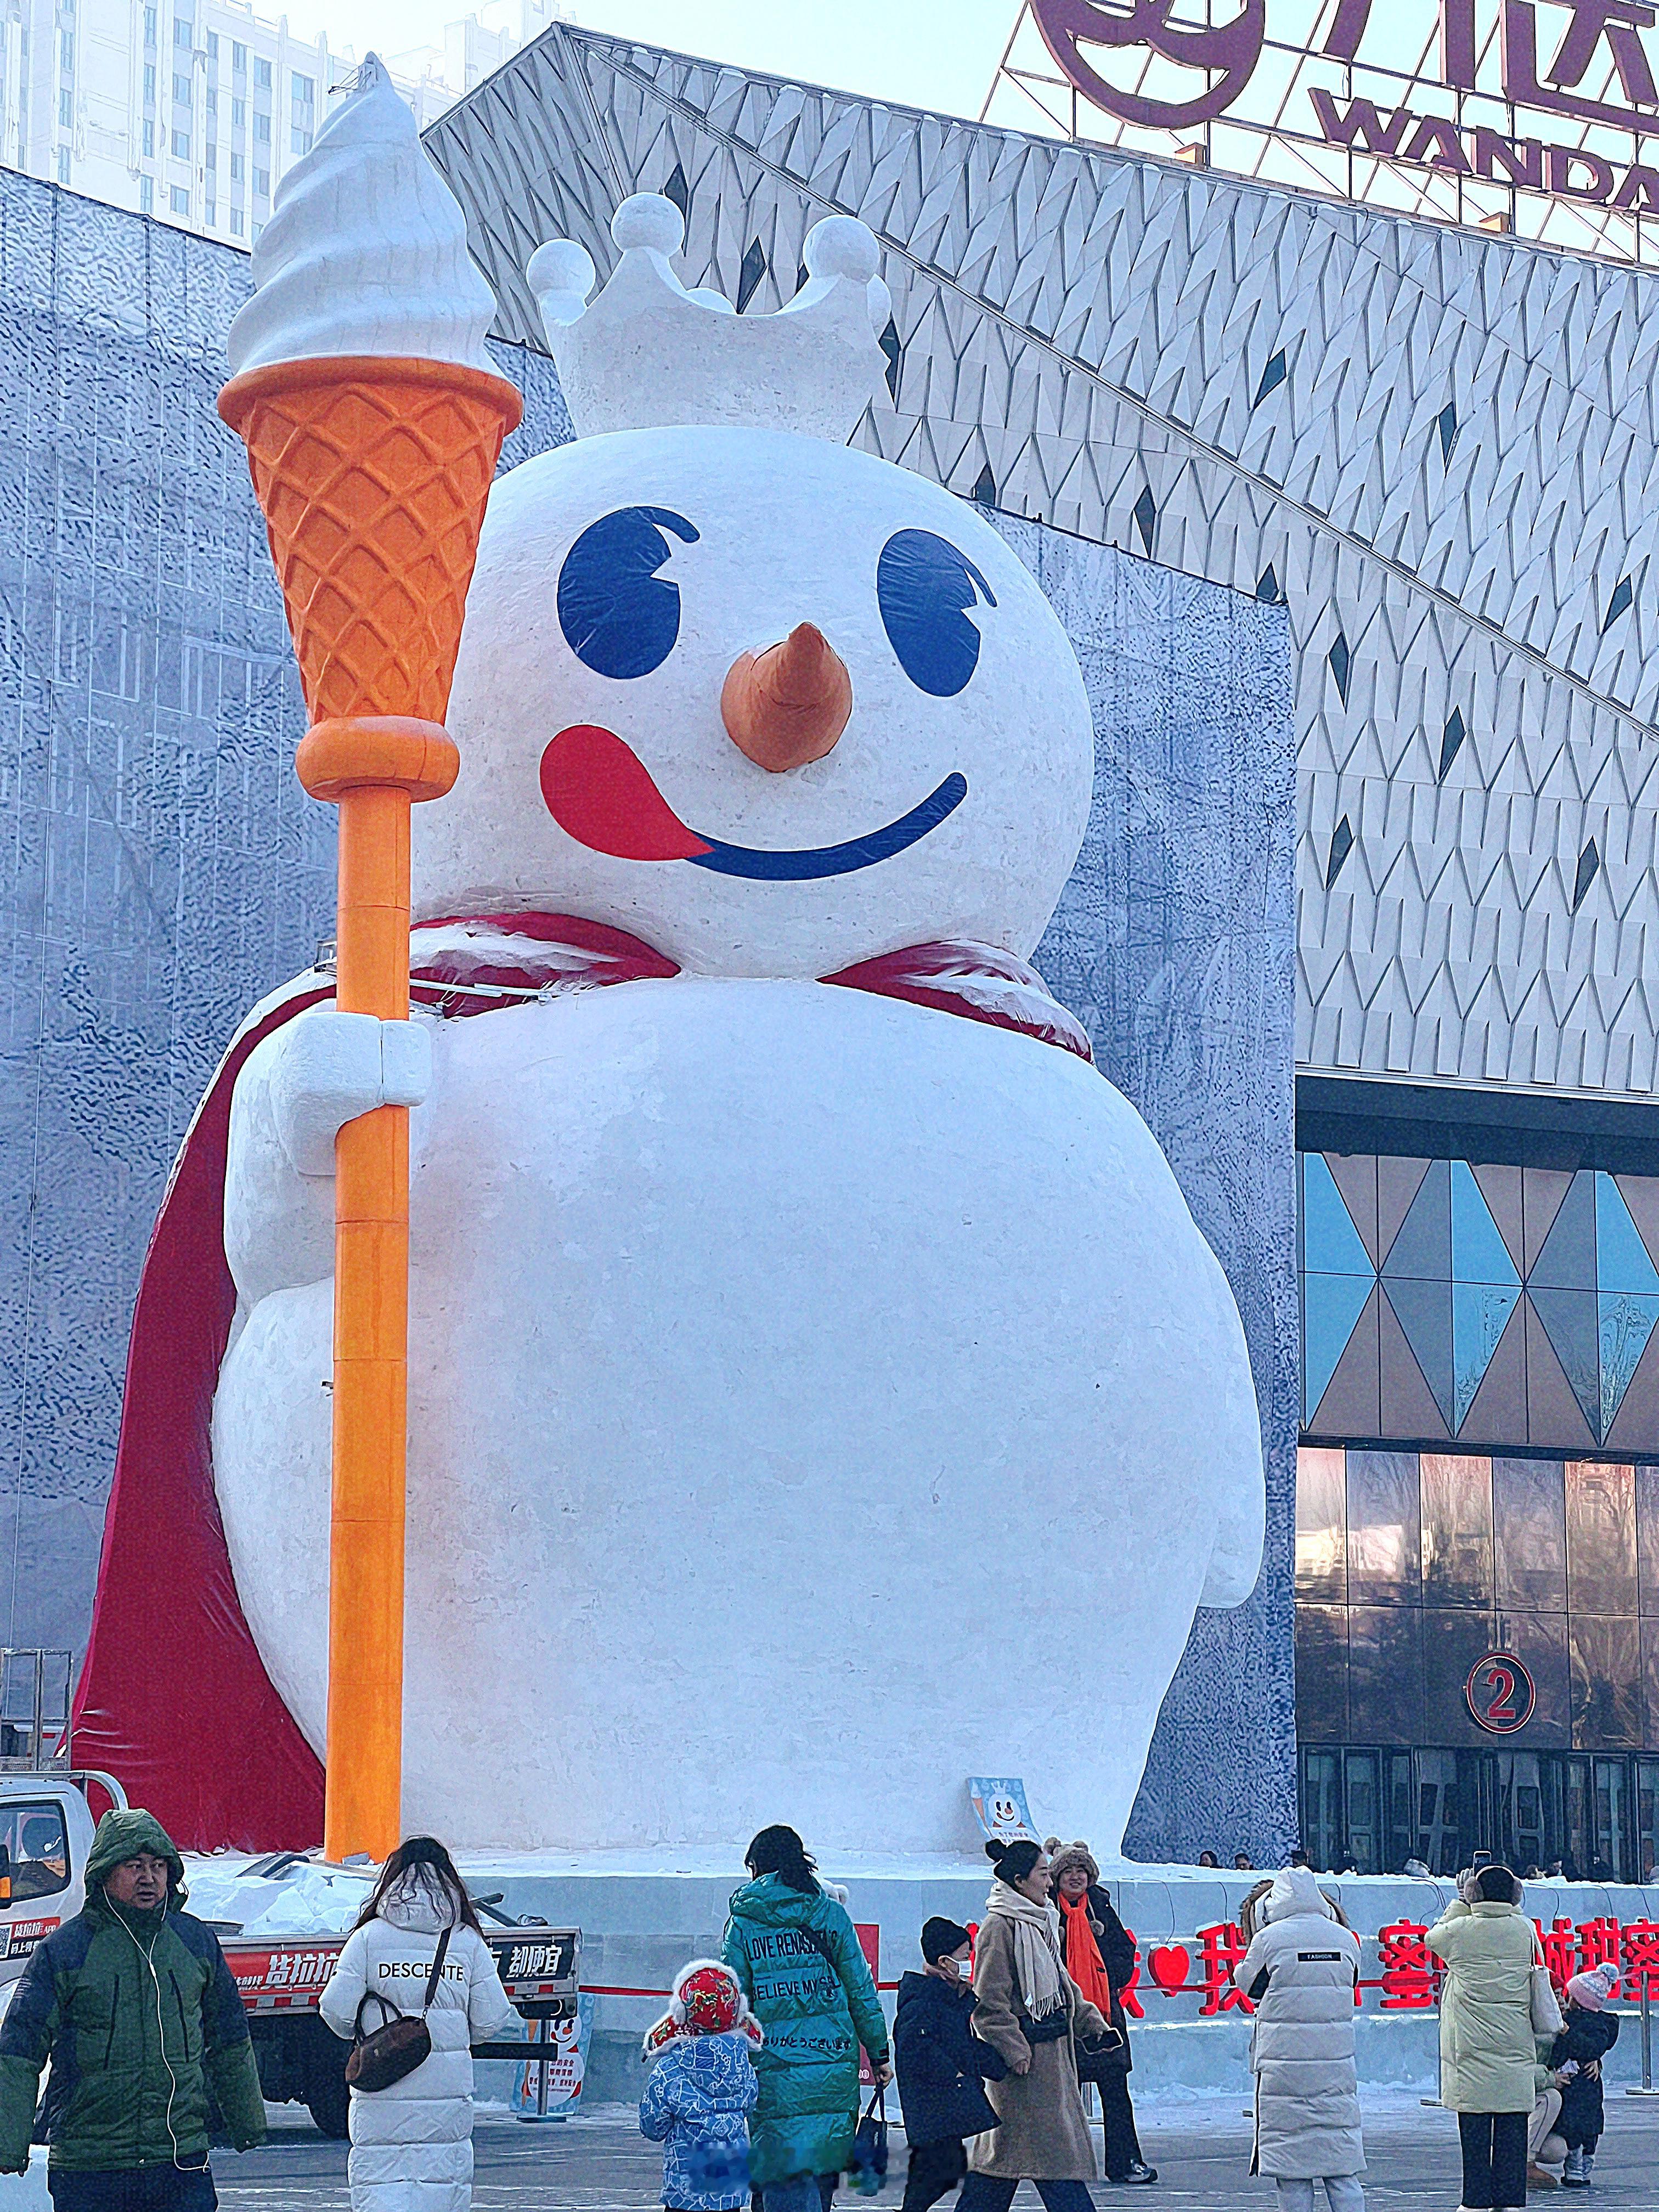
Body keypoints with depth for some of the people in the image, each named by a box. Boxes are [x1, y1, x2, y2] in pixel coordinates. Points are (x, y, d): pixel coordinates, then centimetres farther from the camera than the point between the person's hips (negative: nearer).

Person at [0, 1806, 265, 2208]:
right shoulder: (62, 1951, -3)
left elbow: (229, 2044, 20)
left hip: (182, 2161, 2)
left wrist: (248, 2126, 24)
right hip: (88, 2170, -2)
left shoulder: (196, 1941, 8)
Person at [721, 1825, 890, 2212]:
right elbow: (862, 1991, 6)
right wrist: (879, 2054, 13)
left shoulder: (743, 1923, 0)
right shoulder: (831, 1914, 6)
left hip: (774, 2075, -3)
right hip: (836, 2072, 3)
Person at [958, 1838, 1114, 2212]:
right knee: (1050, 2143, -8)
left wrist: (1092, 2023, 12)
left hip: (1051, 2051, 9)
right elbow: (990, 2002, -16)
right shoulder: (999, 1927, -13)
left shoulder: (1039, 1922, 15)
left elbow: (1062, 1986, 23)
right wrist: (1013, 2050, -19)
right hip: (1023, 2055, -9)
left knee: (1006, 2142, 11)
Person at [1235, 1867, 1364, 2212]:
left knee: (1292, 2172, 2)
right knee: (1343, 2171, 6)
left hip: (1284, 2068, -3)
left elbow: (1249, 1985, 9)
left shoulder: (1269, 1940, -7)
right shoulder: (1346, 1939, 4)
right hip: (1337, 2070, 3)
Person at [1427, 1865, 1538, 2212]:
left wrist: (1461, 1902, 22)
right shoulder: (1525, 1929, 0)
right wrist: (1513, 1901, 22)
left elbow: (1433, 1937, 15)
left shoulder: (1461, 1930, -6)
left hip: (1473, 2049, -2)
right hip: (1515, 2049, 2)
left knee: (1475, 2130, 2)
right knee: (1513, 2129, 5)